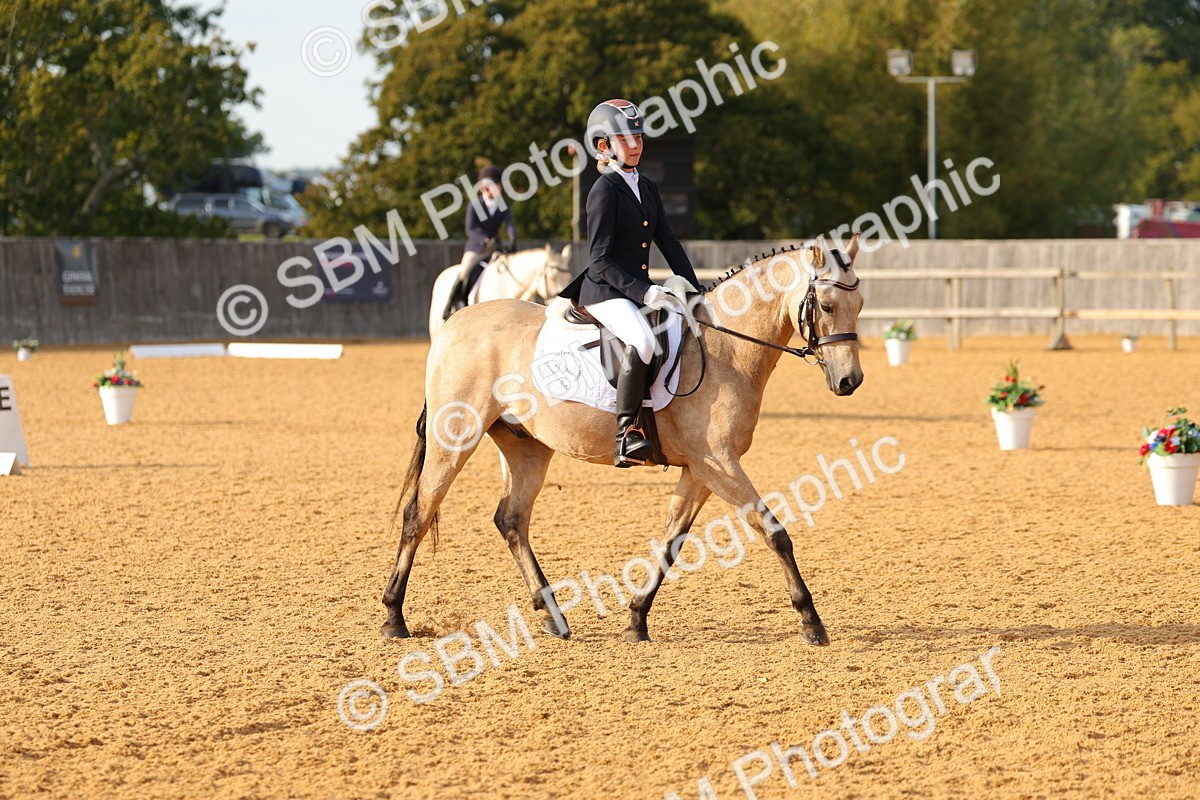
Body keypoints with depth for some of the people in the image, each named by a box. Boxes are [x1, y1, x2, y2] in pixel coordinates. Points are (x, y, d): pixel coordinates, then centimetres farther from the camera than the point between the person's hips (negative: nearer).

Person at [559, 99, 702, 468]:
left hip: (642, 290, 9)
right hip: (605, 292, -9)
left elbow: (669, 244, 17)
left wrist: (696, 292, 8)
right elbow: (600, 260, -14)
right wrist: (643, 292, -22)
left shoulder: (647, 188, 16)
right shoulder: (605, 190, -9)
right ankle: (625, 433, -36)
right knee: (642, 341, -34)